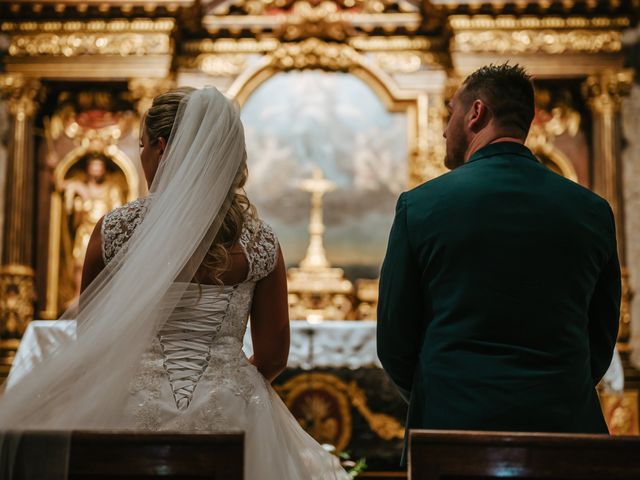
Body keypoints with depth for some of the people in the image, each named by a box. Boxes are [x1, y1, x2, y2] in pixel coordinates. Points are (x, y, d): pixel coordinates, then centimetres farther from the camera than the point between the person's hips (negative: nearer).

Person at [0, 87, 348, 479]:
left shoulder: (115, 230, -6)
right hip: (229, 418, 2)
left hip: (135, 410, -1)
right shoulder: (259, 240, -2)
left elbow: (90, 339, 5)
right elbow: (273, 358, 3)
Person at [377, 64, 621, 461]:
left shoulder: (420, 205, -6)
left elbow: (394, 344, -2)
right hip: (565, 428, 2)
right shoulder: (593, 210, 1)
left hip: (451, 423, -2)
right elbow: (602, 343, 7)